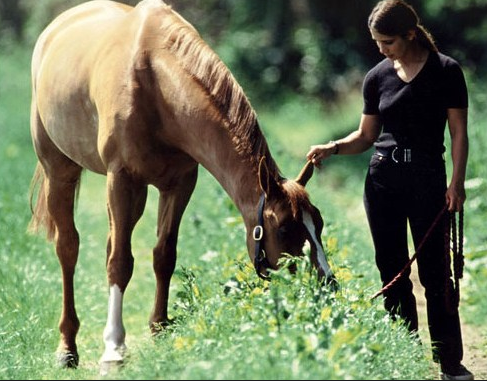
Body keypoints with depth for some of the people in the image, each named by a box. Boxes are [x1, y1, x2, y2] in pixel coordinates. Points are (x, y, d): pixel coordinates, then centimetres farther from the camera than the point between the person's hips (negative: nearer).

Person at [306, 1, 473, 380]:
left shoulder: (446, 71, -4)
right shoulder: (377, 77, 6)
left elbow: (459, 132, -2)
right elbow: (366, 135, 13)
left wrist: (457, 182, -11)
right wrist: (332, 148, -5)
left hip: (428, 177, -4)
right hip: (382, 178, 4)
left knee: (435, 274, -5)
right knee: (392, 273, 7)